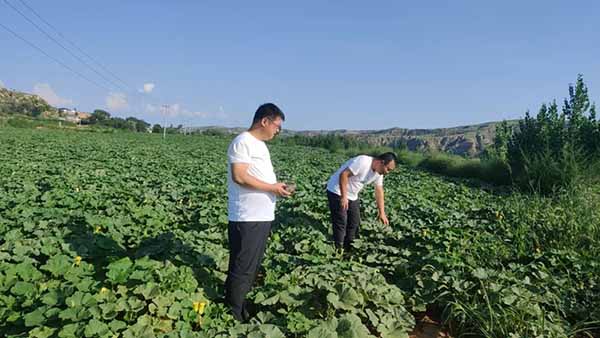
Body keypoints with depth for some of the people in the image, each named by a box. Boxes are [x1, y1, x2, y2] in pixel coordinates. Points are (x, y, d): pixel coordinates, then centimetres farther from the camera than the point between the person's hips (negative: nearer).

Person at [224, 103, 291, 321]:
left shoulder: (260, 144, 17)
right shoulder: (243, 142, -13)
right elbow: (239, 176, -22)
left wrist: (276, 187, 6)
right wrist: (272, 187, -17)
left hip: (262, 216, 10)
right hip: (247, 218, -10)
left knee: (253, 266, 19)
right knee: (242, 268, 0)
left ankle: (242, 305, 32)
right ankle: (234, 314, 15)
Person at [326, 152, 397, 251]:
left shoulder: (378, 173, -1)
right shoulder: (362, 162, -29)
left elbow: (379, 192, 5)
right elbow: (343, 174, -30)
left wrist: (382, 213, 4)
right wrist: (344, 196, -29)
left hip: (352, 196, 9)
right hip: (337, 192, -9)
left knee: (355, 222, 12)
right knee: (341, 223, -8)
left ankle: (349, 249, 25)